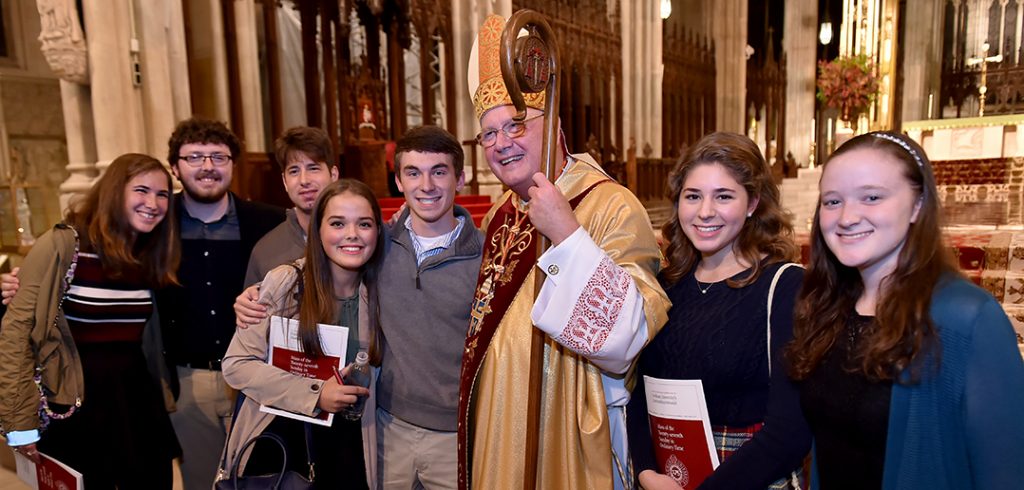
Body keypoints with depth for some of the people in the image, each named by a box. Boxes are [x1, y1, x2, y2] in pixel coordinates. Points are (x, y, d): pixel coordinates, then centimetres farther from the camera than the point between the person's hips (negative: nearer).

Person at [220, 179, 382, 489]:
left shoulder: (380, 291, -6)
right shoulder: (284, 282, -14)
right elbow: (237, 364, -13)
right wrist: (313, 393, -20)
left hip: (345, 443, 2)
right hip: (277, 434, -1)